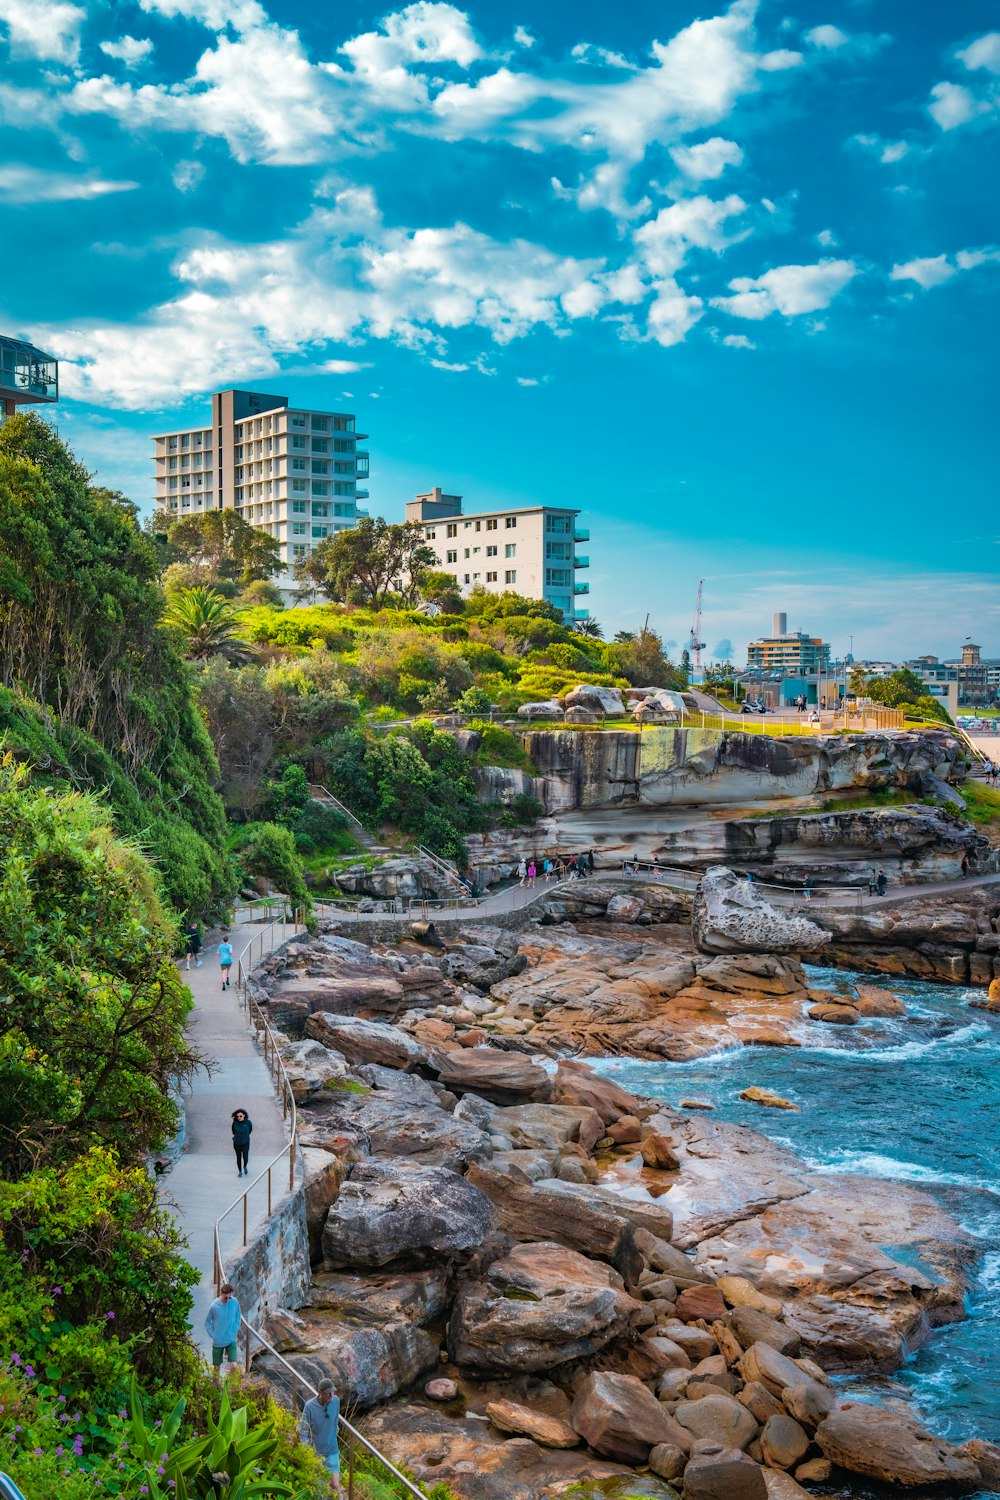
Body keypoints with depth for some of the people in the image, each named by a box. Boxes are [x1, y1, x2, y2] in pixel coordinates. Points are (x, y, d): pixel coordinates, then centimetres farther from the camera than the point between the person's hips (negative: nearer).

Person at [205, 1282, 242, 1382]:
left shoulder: (235, 1302, -11)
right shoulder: (214, 1306, -17)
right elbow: (207, 1322, -3)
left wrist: (235, 1331, 0)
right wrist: (213, 1335, -8)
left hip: (231, 1340, 1)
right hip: (218, 1342, -1)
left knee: (234, 1365, -6)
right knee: (217, 1366, 13)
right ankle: (215, 1384, 35)